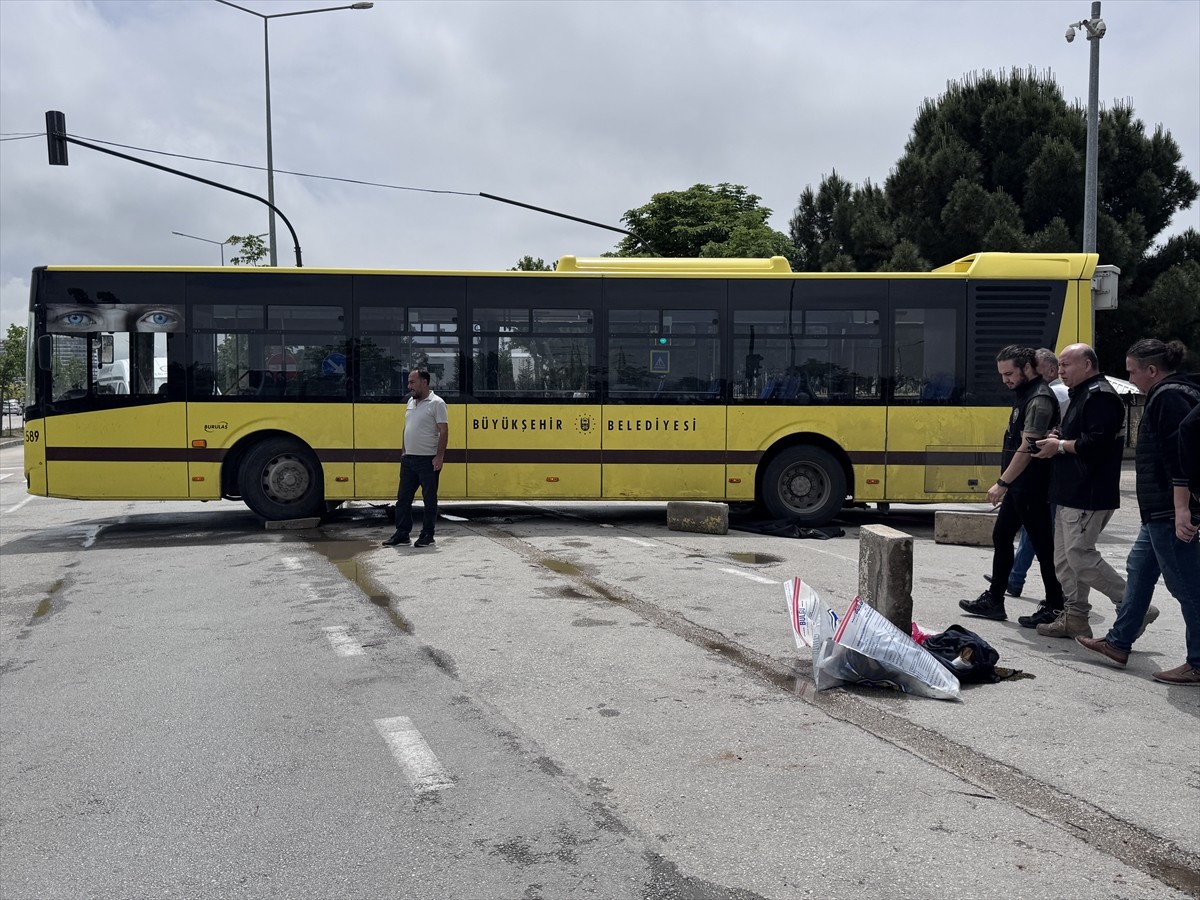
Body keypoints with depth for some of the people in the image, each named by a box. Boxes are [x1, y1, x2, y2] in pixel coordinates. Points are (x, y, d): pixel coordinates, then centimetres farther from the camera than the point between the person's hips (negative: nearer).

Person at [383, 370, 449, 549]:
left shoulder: (436, 403, -9)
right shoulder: (411, 402, 13)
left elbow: (444, 431, -13)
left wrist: (439, 457, -18)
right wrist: (404, 452, 16)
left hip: (428, 460, -7)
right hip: (408, 459, 7)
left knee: (429, 499, 2)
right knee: (403, 498, 9)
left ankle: (427, 536, 10)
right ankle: (402, 534, 16)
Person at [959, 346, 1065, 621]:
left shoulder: (1039, 399, -18)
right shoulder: (1024, 394, 13)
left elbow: (1027, 448, -24)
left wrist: (1002, 482, -23)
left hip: (1032, 489, -10)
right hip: (1017, 486, 10)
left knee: (1043, 546, 0)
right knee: (1001, 537, 13)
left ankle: (1056, 607, 11)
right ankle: (994, 601, 21)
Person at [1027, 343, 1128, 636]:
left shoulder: (1100, 397, -13)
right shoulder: (1082, 395, 21)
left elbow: (1097, 443, -24)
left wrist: (1060, 446, -13)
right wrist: (1057, 440, 7)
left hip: (1089, 496, -11)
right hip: (1072, 493, 11)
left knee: (1080, 556, -9)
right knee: (1064, 558, 11)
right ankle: (1074, 617, 17)